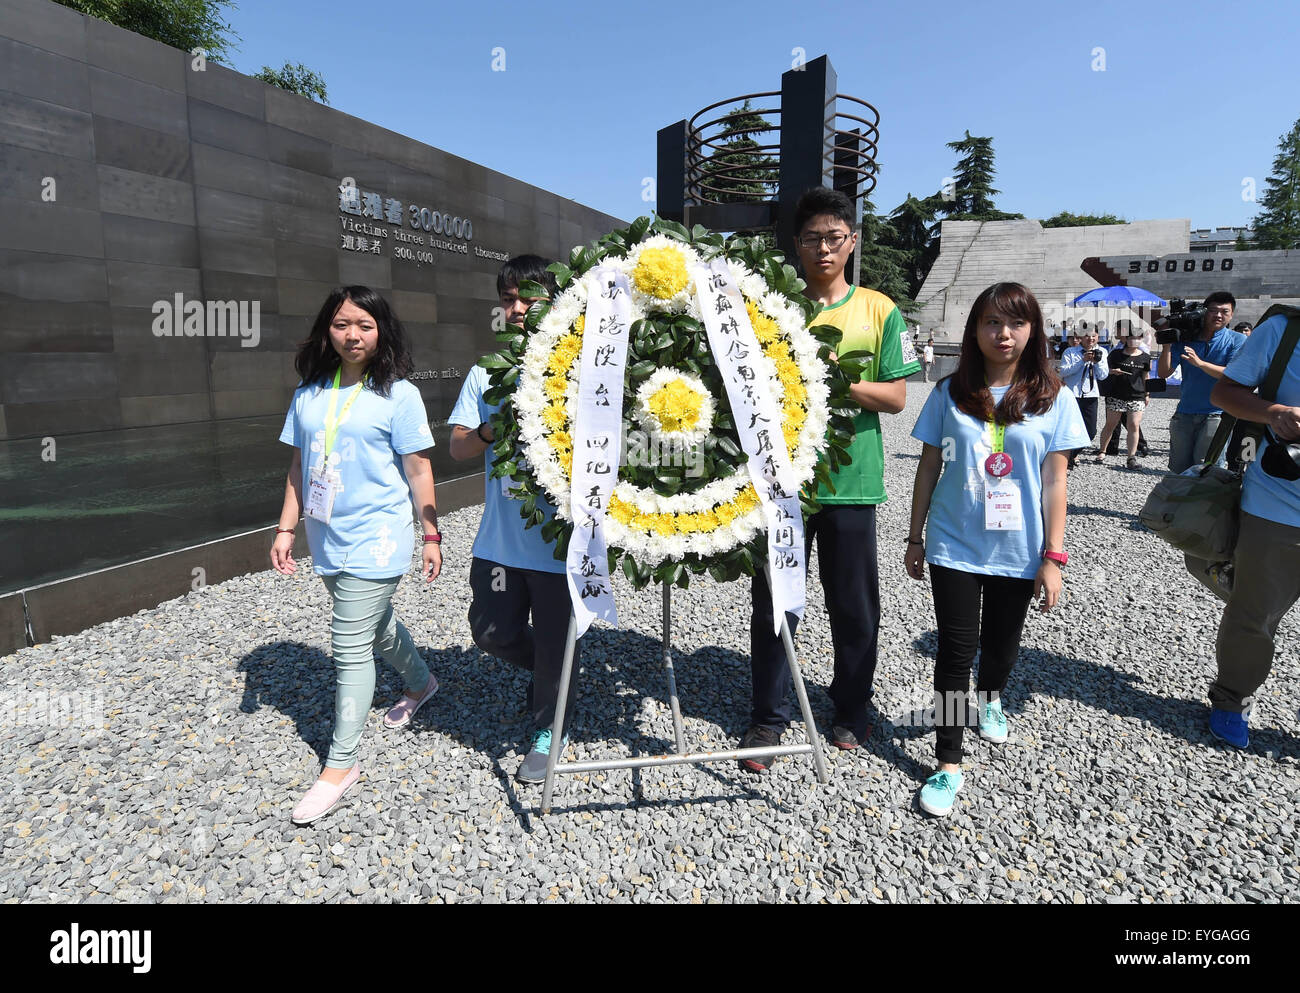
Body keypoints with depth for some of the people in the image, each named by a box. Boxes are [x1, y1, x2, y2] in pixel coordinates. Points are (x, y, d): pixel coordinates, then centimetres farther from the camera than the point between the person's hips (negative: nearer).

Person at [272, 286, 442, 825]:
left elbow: (418, 468, -7)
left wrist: (431, 536, -6)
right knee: (375, 622, 23)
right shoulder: (308, 393, 7)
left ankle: (340, 765, 9)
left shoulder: (398, 395, -8)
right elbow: (299, 465, 12)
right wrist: (285, 528, 8)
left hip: (375, 540, -6)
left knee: (350, 646, -4)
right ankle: (420, 682, 50)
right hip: (327, 539, 6)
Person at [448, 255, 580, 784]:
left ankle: (548, 730, 34)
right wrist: (491, 430, -14)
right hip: (500, 537, 4)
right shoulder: (487, 374, 8)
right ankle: (547, 671, 44)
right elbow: (458, 447, 5)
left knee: (556, 642, 9)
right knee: (492, 632, 13)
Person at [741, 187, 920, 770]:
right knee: (774, 602, 6)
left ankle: (851, 711, 32)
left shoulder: (878, 310, 4)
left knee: (854, 607, 11)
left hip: (850, 481, 0)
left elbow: (895, 397, 0)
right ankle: (769, 717, 23)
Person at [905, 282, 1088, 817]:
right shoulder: (950, 393, -2)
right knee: (956, 649, -1)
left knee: (1001, 642, 19)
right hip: (954, 546, -1)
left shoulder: (1053, 399, -3)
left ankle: (990, 698, 52)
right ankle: (948, 762, 10)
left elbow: (1054, 481, -4)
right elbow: (929, 467, 3)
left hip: (1018, 551, 1)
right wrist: (915, 537, 4)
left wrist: (1053, 556, -6)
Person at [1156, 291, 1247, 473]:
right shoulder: (1185, 339, 9)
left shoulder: (1238, 341, 2)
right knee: (1179, 470, 5)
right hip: (1184, 414, 3)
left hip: (1217, 414, -3)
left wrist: (1200, 363, -22)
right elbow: (1163, 373, 3)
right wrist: (1167, 344, -7)